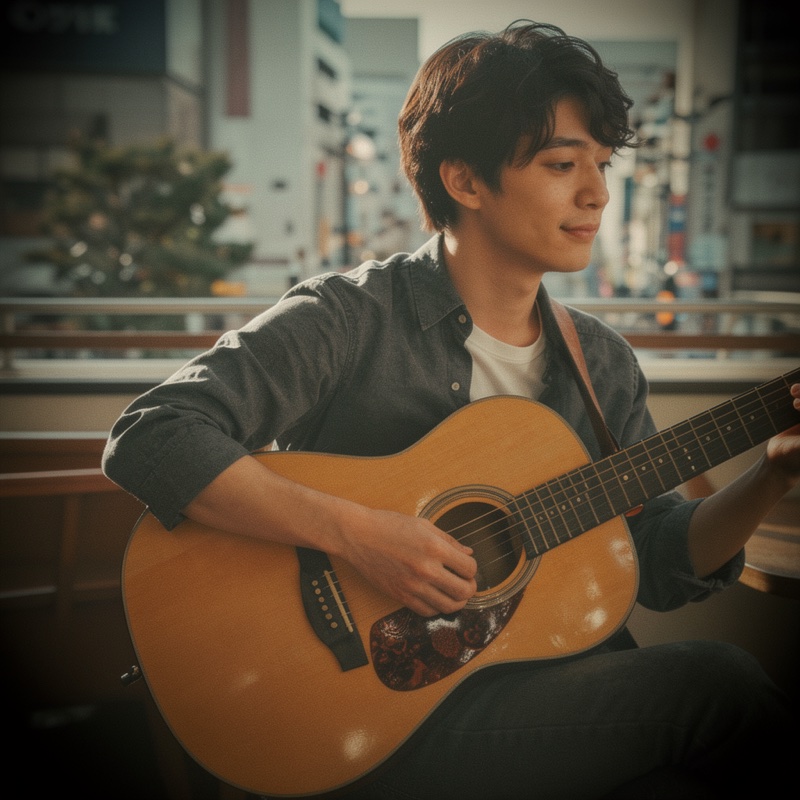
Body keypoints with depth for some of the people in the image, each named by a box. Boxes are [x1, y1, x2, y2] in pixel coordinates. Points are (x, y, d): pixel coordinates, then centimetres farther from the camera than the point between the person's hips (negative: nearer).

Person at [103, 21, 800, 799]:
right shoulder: (348, 319, -11)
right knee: (716, 678, -22)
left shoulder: (602, 362, 10)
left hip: (566, 688, 6)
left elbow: (661, 566, 9)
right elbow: (148, 439, -21)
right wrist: (357, 533, -27)